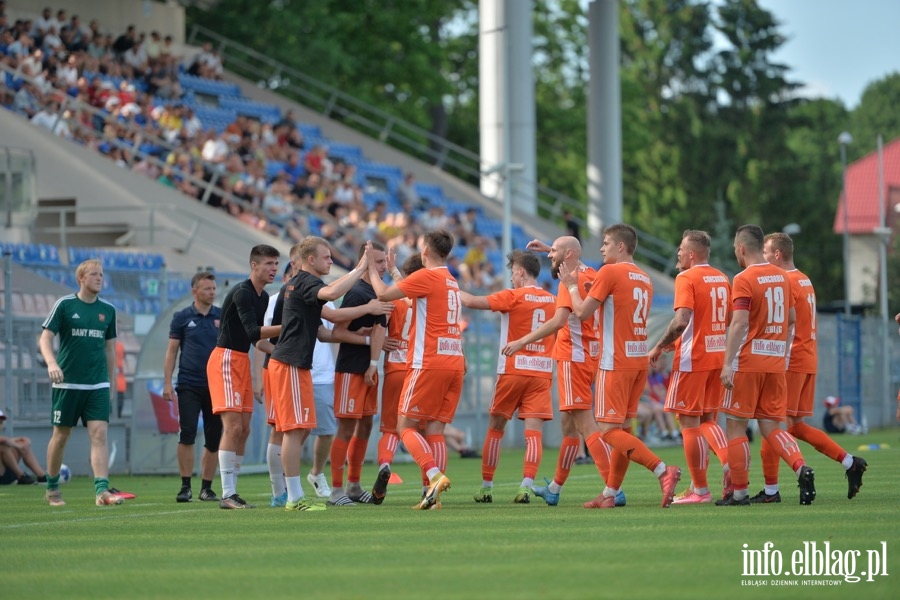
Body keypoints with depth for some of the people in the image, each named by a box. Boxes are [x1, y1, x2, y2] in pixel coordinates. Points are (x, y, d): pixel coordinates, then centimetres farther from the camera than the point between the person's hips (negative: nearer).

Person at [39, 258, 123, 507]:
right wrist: (51, 363, -25)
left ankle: (102, 490, -18)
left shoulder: (108, 310, 8)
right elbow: (45, 338, -6)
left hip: (98, 384, 3)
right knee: (61, 435, 5)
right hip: (67, 382, -3)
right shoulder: (64, 305, -3)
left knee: (99, 433, -11)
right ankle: (51, 488, 21)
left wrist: (111, 384, 15)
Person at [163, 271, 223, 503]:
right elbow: (172, 351, 4)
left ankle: (206, 488, 12)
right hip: (189, 386, -2)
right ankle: (185, 486, -5)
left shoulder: (223, 317, 7)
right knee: (187, 434, -10)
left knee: (213, 439, 3)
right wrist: (167, 382, -3)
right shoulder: (182, 317, 3)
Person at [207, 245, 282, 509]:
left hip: (242, 361, 10)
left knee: (243, 430, 6)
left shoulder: (263, 297, 14)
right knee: (233, 426, -16)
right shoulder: (242, 293, -15)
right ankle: (227, 494, -17)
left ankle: (231, 491, 10)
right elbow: (253, 331, -25)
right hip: (225, 360, -10)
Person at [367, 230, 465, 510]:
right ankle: (434, 495, -2)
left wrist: (371, 267, 8)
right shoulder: (452, 282, 17)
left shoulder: (426, 277, -8)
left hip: (429, 363, -7)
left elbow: (383, 294, -7)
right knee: (435, 429, 6)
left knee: (406, 426, -3)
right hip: (455, 362, 7)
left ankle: (434, 475, -23)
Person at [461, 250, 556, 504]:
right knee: (533, 431, -5)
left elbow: (471, 301, -11)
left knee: (495, 428, 11)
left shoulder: (513, 297, -7)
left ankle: (486, 487, 15)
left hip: (513, 371, -3)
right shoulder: (552, 300, 7)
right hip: (542, 371, 3)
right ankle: (526, 486, -21)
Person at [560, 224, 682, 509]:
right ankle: (610, 493, 15)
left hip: (616, 362, -8)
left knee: (610, 429, -8)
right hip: (640, 359, 8)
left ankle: (663, 470, -22)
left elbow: (582, 312, -10)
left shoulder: (610, 272, -10)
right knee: (622, 428, 12)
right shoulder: (645, 279, 15)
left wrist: (571, 286, 8)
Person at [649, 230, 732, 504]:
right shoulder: (722, 279, 12)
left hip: (692, 359, -7)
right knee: (707, 419, 16)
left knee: (689, 421, 0)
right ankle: (729, 464, -8)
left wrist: (660, 347, -11)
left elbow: (682, 320, -23)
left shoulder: (686, 278, -11)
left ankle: (700, 490, 1)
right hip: (717, 356, 7)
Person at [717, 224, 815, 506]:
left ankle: (739, 492, 3)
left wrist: (727, 364, -20)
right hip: (776, 363, 6)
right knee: (771, 427, 9)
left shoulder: (744, 279, -11)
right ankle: (801, 468, -14)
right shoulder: (782, 276, 10)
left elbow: (739, 323, -19)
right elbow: (791, 319, 17)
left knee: (735, 426, 3)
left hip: (748, 363, -6)